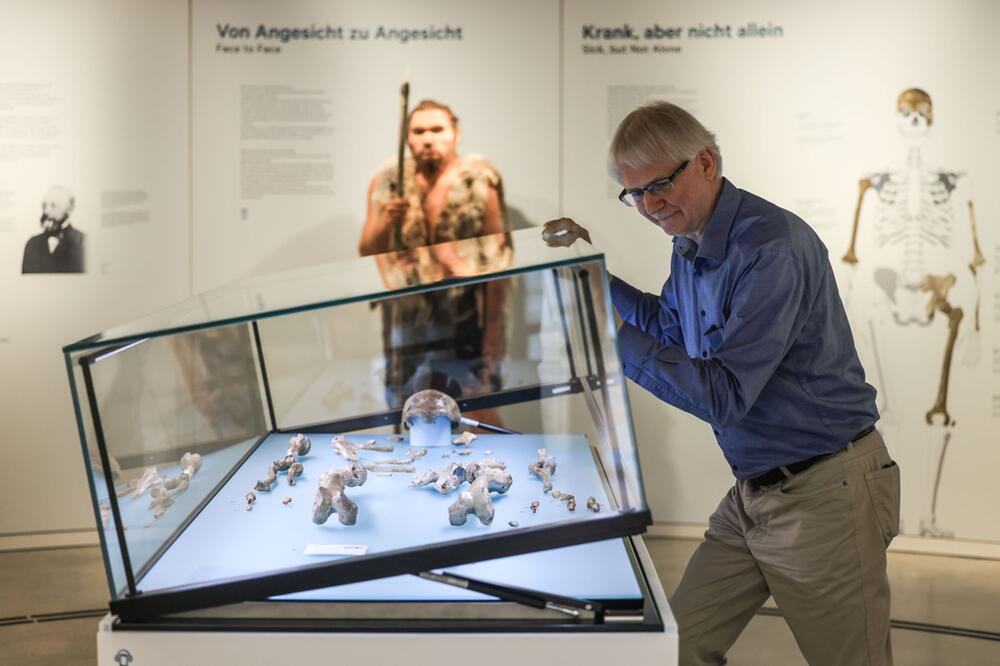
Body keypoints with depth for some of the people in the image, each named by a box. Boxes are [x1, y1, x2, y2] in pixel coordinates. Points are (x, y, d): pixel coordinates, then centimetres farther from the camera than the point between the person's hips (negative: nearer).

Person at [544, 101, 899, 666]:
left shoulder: (773, 247, -23)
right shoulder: (690, 246, 6)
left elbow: (723, 394, -26)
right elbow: (670, 327, 28)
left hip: (825, 493, -9)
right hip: (753, 491, 9)